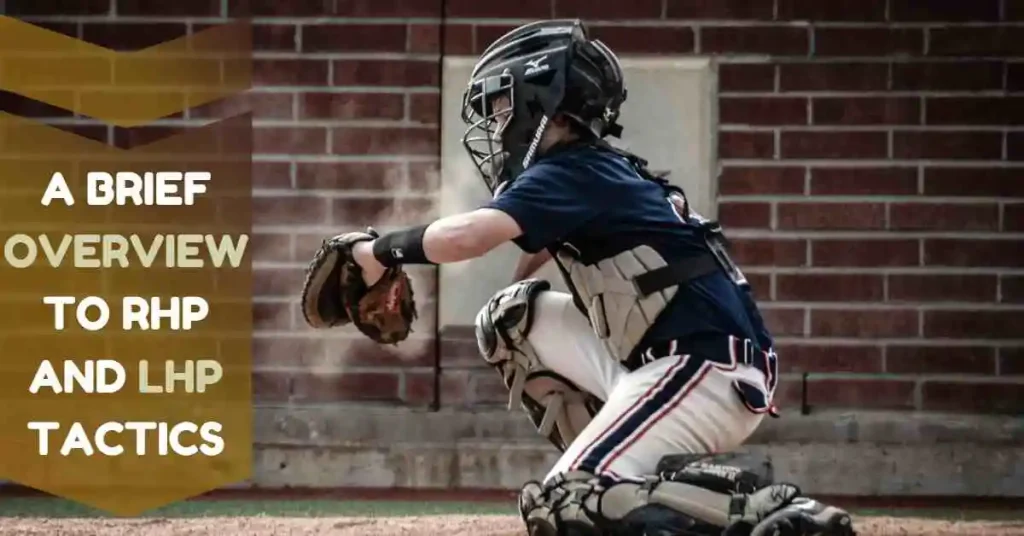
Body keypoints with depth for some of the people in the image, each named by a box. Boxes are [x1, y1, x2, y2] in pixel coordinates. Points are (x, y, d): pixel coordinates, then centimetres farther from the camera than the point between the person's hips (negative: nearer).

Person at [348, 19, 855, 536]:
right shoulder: (603, 170, 19)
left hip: (704, 369, -9)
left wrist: (381, 250, -8)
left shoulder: (570, 173, -9)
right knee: (512, 317, 18)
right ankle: (625, 476, 11)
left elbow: (464, 237, -21)